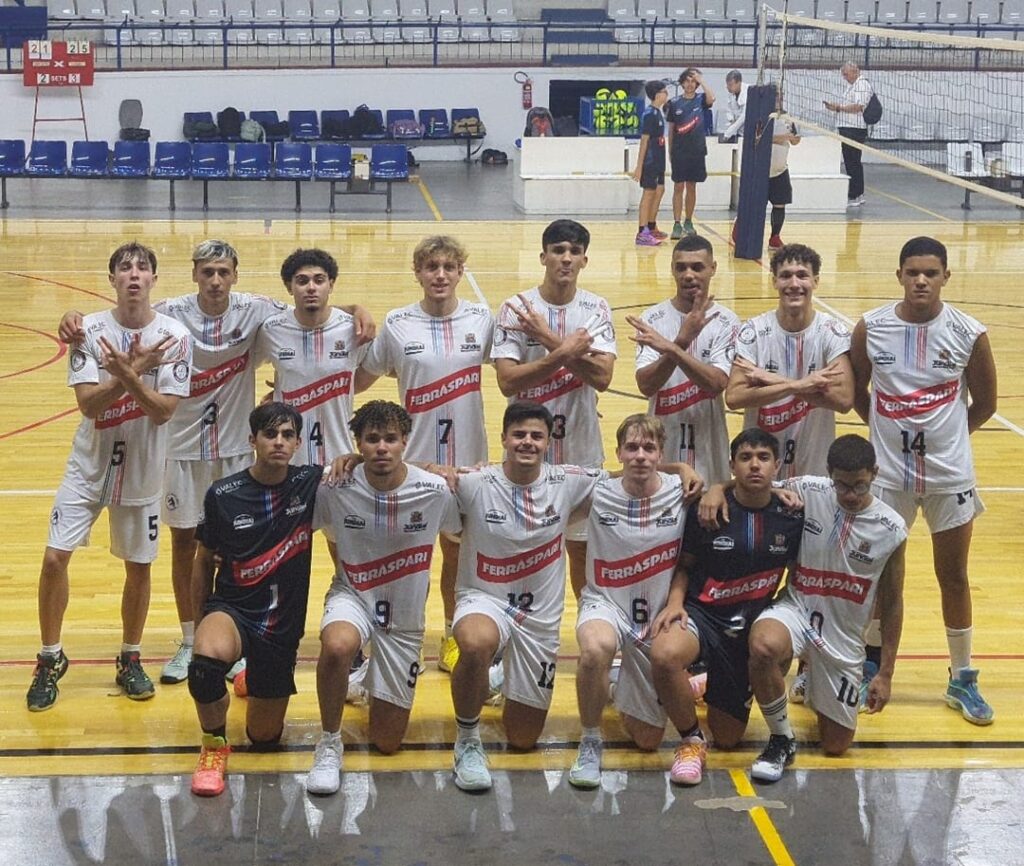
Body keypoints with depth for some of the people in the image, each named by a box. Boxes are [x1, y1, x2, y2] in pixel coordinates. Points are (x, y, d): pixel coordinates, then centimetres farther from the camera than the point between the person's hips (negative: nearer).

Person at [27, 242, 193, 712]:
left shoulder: (174, 337, -11)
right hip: (89, 465, 0)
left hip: (142, 470, 0)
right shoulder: (90, 330, -10)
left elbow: (163, 411, -17)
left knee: (139, 566, 9)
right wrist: (134, 370, -28)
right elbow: (88, 404, -17)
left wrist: (128, 375, -32)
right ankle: (50, 660, 12)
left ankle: (130, 660, 29)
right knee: (55, 558, -6)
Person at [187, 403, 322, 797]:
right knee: (207, 657, -39)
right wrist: (198, 624, 10)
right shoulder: (223, 495, -8)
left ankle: (255, 679, 46)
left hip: (283, 625, 2)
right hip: (232, 609, -2)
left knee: (264, 738, 11)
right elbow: (204, 562, 6)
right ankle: (214, 746, -11)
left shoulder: (312, 484, -7)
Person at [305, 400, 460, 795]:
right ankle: (329, 744, -16)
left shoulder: (435, 491, -16)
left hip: (404, 617, 1)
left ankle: (371, 681, 42)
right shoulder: (336, 489, -17)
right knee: (337, 646, -41)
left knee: (387, 742, 6)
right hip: (353, 597, -1)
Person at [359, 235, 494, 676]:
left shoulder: (482, 319, -1)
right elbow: (364, 375, 5)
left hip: (466, 456, 1)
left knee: (458, 550, 13)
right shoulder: (397, 324, -4)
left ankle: (455, 636, 27)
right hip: (414, 454, -1)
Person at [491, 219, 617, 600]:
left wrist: (549, 339, -21)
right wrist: (564, 352, -24)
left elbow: (602, 377, -15)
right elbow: (507, 380, -17)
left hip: (580, 447, 2)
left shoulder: (596, 309, -2)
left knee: (582, 546, 12)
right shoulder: (515, 309, -7)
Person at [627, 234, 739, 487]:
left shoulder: (726, 322, -5)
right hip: (662, 444, 1)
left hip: (707, 445, -1)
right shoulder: (653, 318, -3)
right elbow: (645, 384, -13)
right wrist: (682, 340, -24)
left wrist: (672, 348, -29)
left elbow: (717, 383, -19)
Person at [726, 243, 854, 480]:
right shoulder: (754, 331, -8)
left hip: (815, 466, 0)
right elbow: (733, 397, -18)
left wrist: (777, 381, -21)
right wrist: (796, 385, -27)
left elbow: (844, 399, -20)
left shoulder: (832, 332, -8)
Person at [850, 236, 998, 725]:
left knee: (953, 576, 8)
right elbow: (855, 391, 7)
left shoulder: (969, 334, -9)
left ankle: (962, 680, 20)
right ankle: (872, 664, 30)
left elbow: (984, 404, 3)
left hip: (949, 474, 0)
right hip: (888, 471, 1)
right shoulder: (871, 329, -7)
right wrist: (889, 428, 3)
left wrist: (944, 436, 4)